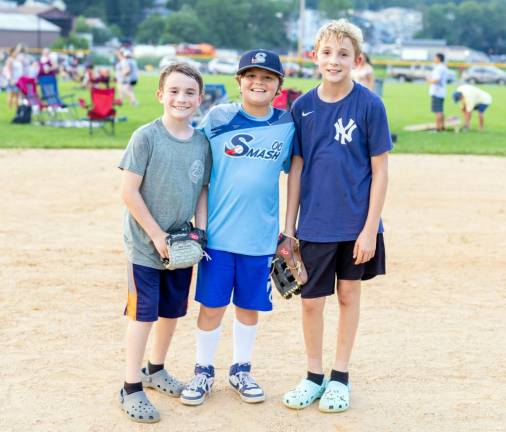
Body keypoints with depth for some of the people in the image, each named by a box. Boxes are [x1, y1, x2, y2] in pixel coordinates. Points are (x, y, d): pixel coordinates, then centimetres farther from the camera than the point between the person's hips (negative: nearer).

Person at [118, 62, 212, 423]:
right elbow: (129, 191, -14)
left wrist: (200, 232, -1)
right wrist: (157, 235, -14)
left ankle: (155, 370, 37)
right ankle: (131, 388, 9)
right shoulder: (146, 137, -13)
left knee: (172, 311, 16)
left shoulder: (202, 142, 2)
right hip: (146, 244, -5)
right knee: (143, 312, -2)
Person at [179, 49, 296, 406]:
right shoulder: (218, 118, -3)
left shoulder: (287, 125, 1)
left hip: (260, 236, 1)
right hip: (217, 232, -1)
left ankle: (241, 371, 31)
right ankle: (204, 372, 24)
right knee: (211, 305, 6)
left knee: (250, 306, 12)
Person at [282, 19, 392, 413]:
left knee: (349, 295, 11)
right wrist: (288, 226, 3)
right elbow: (297, 167, 5)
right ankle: (314, 376, 25)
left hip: (357, 224, -2)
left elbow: (380, 170, -8)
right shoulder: (302, 107, -1)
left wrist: (370, 228, -11)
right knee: (311, 300, 6)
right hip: (314, 225, 2)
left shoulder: (369, 105, -9)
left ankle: (340, 377, 26)